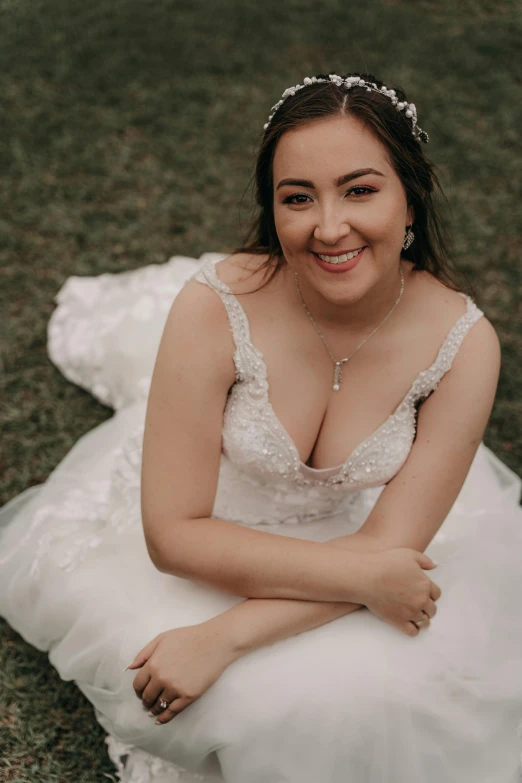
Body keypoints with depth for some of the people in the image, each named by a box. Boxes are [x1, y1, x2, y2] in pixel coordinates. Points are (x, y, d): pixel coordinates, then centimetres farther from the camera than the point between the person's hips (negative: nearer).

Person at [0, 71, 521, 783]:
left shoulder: (464, 343, -25)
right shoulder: (216, 308, -29)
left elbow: (388, 545, -20)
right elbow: (172, 534, -25)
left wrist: (224, 637, -29)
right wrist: (358, 576, -29)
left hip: (352, 535, 2)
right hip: (213, 532, -1)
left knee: (389, 685, -16)